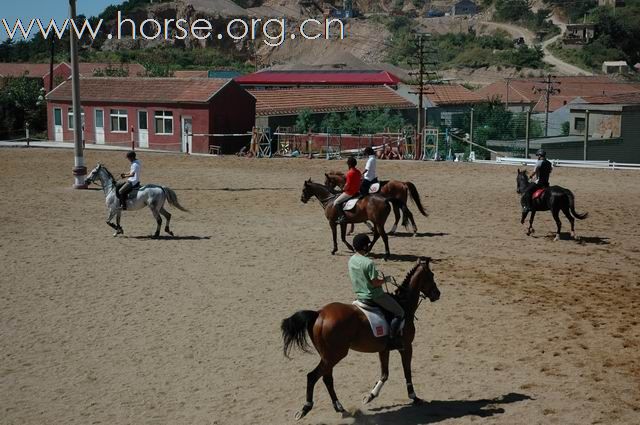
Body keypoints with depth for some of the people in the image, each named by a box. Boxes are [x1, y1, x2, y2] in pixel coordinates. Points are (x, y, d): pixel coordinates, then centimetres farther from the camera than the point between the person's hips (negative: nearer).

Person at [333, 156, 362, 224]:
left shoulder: (350, 173, -21)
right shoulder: (358, 171, 5)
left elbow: (347, 185, -20)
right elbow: (361, 181, 13)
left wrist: (343, 189, -4)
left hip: (349, 192, -10)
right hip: (357, 191, 10)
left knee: (336, 202, -4)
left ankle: (342, 216, -13)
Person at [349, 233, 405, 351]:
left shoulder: (351, 260, 0)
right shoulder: (368, 262, -26)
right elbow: (375, 283, -24)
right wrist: (385, 279, -6)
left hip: (359, 295, 9)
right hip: (374, 296, -9)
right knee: (399, 312, 2)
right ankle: (392, 340, -1)